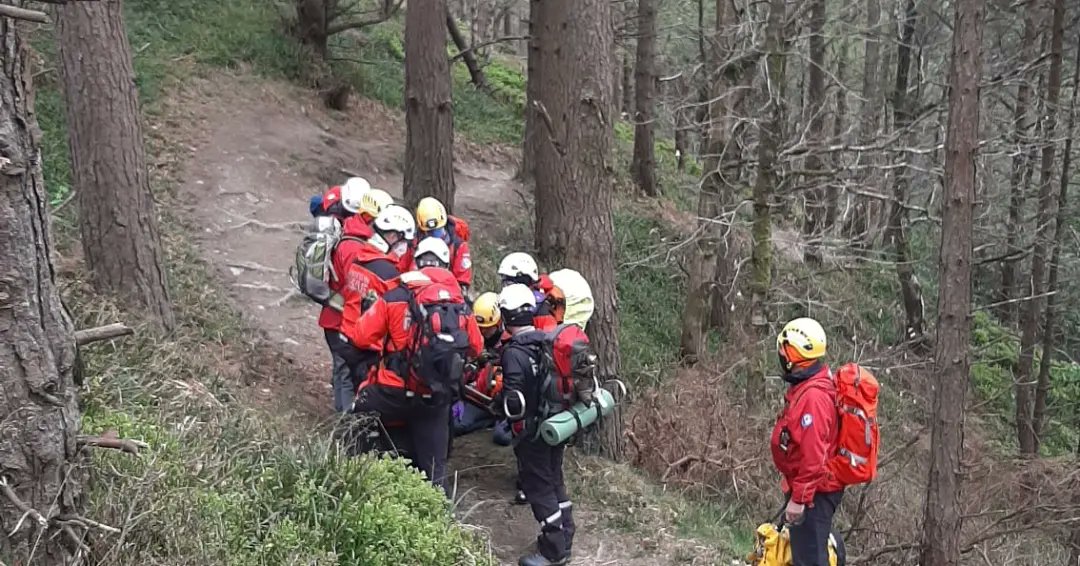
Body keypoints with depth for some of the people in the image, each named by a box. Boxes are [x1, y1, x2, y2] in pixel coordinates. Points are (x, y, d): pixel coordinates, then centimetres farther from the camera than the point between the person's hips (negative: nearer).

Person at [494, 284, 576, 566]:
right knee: (554, 480, 19)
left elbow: (514, 401, -24)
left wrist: (495, 402, -5)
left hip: (532, 430, -8)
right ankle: (564, 538, 30)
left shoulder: (514, 352, -20)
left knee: (538, 487, 2)